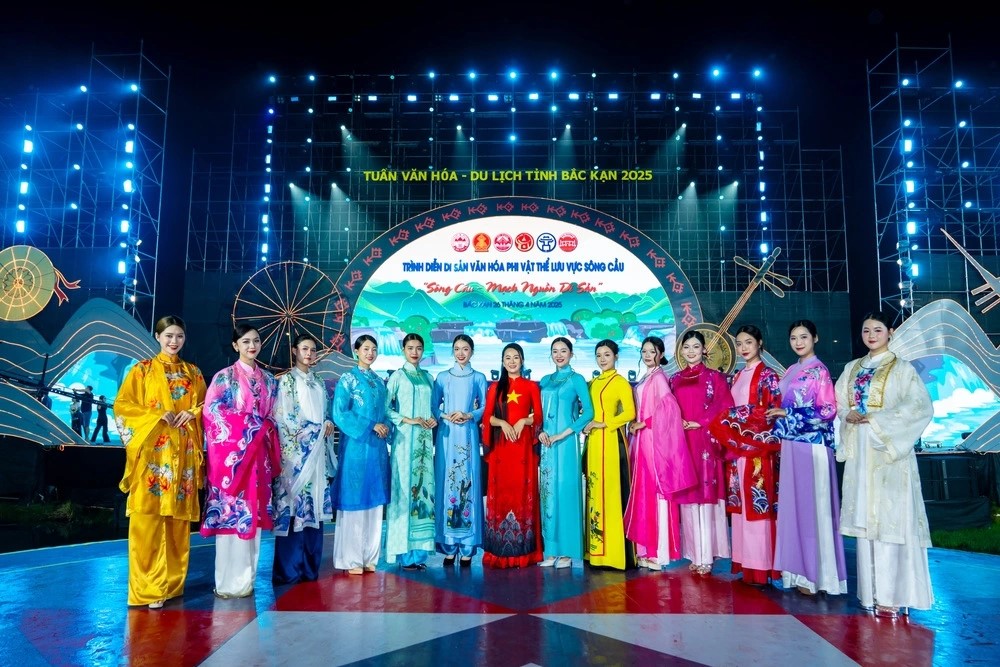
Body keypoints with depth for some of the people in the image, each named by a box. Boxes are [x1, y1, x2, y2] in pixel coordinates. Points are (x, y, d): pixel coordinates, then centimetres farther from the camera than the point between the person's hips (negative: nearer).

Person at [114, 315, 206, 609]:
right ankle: (147, 588, -2)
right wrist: (158, 415, -12)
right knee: (147, 518, -7)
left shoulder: (193, 373, 15)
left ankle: (172, 583, 15)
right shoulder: (142, 369, 6)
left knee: (178, 519, 5)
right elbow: (122, 404, -1)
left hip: (184, 454, 3)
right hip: (152, 452, -3)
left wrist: (193, 414, -5)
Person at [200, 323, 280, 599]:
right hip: (231, 452, -4)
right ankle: (229, 581, 4)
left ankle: (246, 579, 14)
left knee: (252, 513, 6)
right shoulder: (224, 376, -1)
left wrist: (266, 434, 1)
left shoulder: (268, 379, 14)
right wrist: (248, 427, -12)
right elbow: (212, 411, -8)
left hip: (257, 452, 5)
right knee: (230, 513, -4)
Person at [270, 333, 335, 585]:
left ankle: (309, 566, 13)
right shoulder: (287, 380, -3)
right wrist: (317, 428, -9)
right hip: (295, 450, -6)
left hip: (317, 451, 6)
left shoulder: (319, 382, 17)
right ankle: (289, 569, 0)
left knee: (314, 505, 6)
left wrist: (328, 425, -2)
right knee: (293, 504, -6)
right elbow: (284, 417, -11)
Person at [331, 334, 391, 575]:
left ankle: (369, 557, 16)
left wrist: (386, 426, -3)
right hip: (356, 446, -6)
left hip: (377, 447, 6)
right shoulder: (347, 379, -3)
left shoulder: (379, 381, 15)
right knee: (354, 501, -3)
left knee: (374, 501, 8)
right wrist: (370, 426, -15)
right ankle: (351, 559, 5)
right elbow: (339, 414, -11)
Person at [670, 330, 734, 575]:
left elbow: (725, 408, -3)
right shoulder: (674, 379, 14)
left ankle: (706, 556, 1)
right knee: (688, 497, 4)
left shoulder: (715, 377, 4)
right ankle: (694, 554, 12)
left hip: (706, 443, -3)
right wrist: (678, 423, -6)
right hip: (682, 443, 3)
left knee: (707, 496, -5)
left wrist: (701, 423, -11)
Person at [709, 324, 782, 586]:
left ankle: (761, 568, 0)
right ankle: (745, 564, 14)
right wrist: (726, 423, 0)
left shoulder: (768, 375, -3)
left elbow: (773, 411, -11)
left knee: (758, 505, -6)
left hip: (757, 448, -7)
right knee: (740, 505, 8)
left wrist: (733, 415, -13)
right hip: (736, 448, 7)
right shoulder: (737, 376, 17)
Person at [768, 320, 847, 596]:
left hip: (812, 446, -7)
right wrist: (779, 426, 6)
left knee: (812, 506, -3)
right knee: (794, 505, 9)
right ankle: (800, 569, 16)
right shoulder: (791, 371, 14)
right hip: (792, 446, 7)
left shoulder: (819, 371, -7)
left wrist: (788, 415, -13)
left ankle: (816, 574, 5)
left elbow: (828, 410, -14)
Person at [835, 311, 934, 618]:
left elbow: (920, 406, -10)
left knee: (890, 519, -8)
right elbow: (838, 403, 13)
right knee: (864, 519, 4)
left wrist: (877, 420, -17)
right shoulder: (852, 369, 16)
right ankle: (872, 592, 11)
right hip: (860, 451, 5)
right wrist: (849, 416, -9)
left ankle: (892, 593, -4)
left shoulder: (902, 368, 1)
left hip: (889, 451, -5)